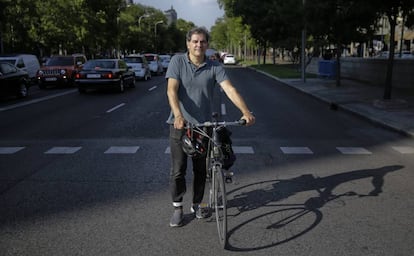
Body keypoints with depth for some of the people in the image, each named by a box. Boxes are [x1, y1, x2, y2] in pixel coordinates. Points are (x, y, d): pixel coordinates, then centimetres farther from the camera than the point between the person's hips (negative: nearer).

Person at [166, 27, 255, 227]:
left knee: (201, 169, 12)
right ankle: (177, 208, 19)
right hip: (180, 124, -2)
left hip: (204, 125, 2)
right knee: (178, 169, 2)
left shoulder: (215, 67, -2)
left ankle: (196, 204, 30)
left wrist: (246, 111, -28)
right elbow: (172, 90, -17)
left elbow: (230, 89, -13)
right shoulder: (178, 61, -5)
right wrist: (178, 115, -33)